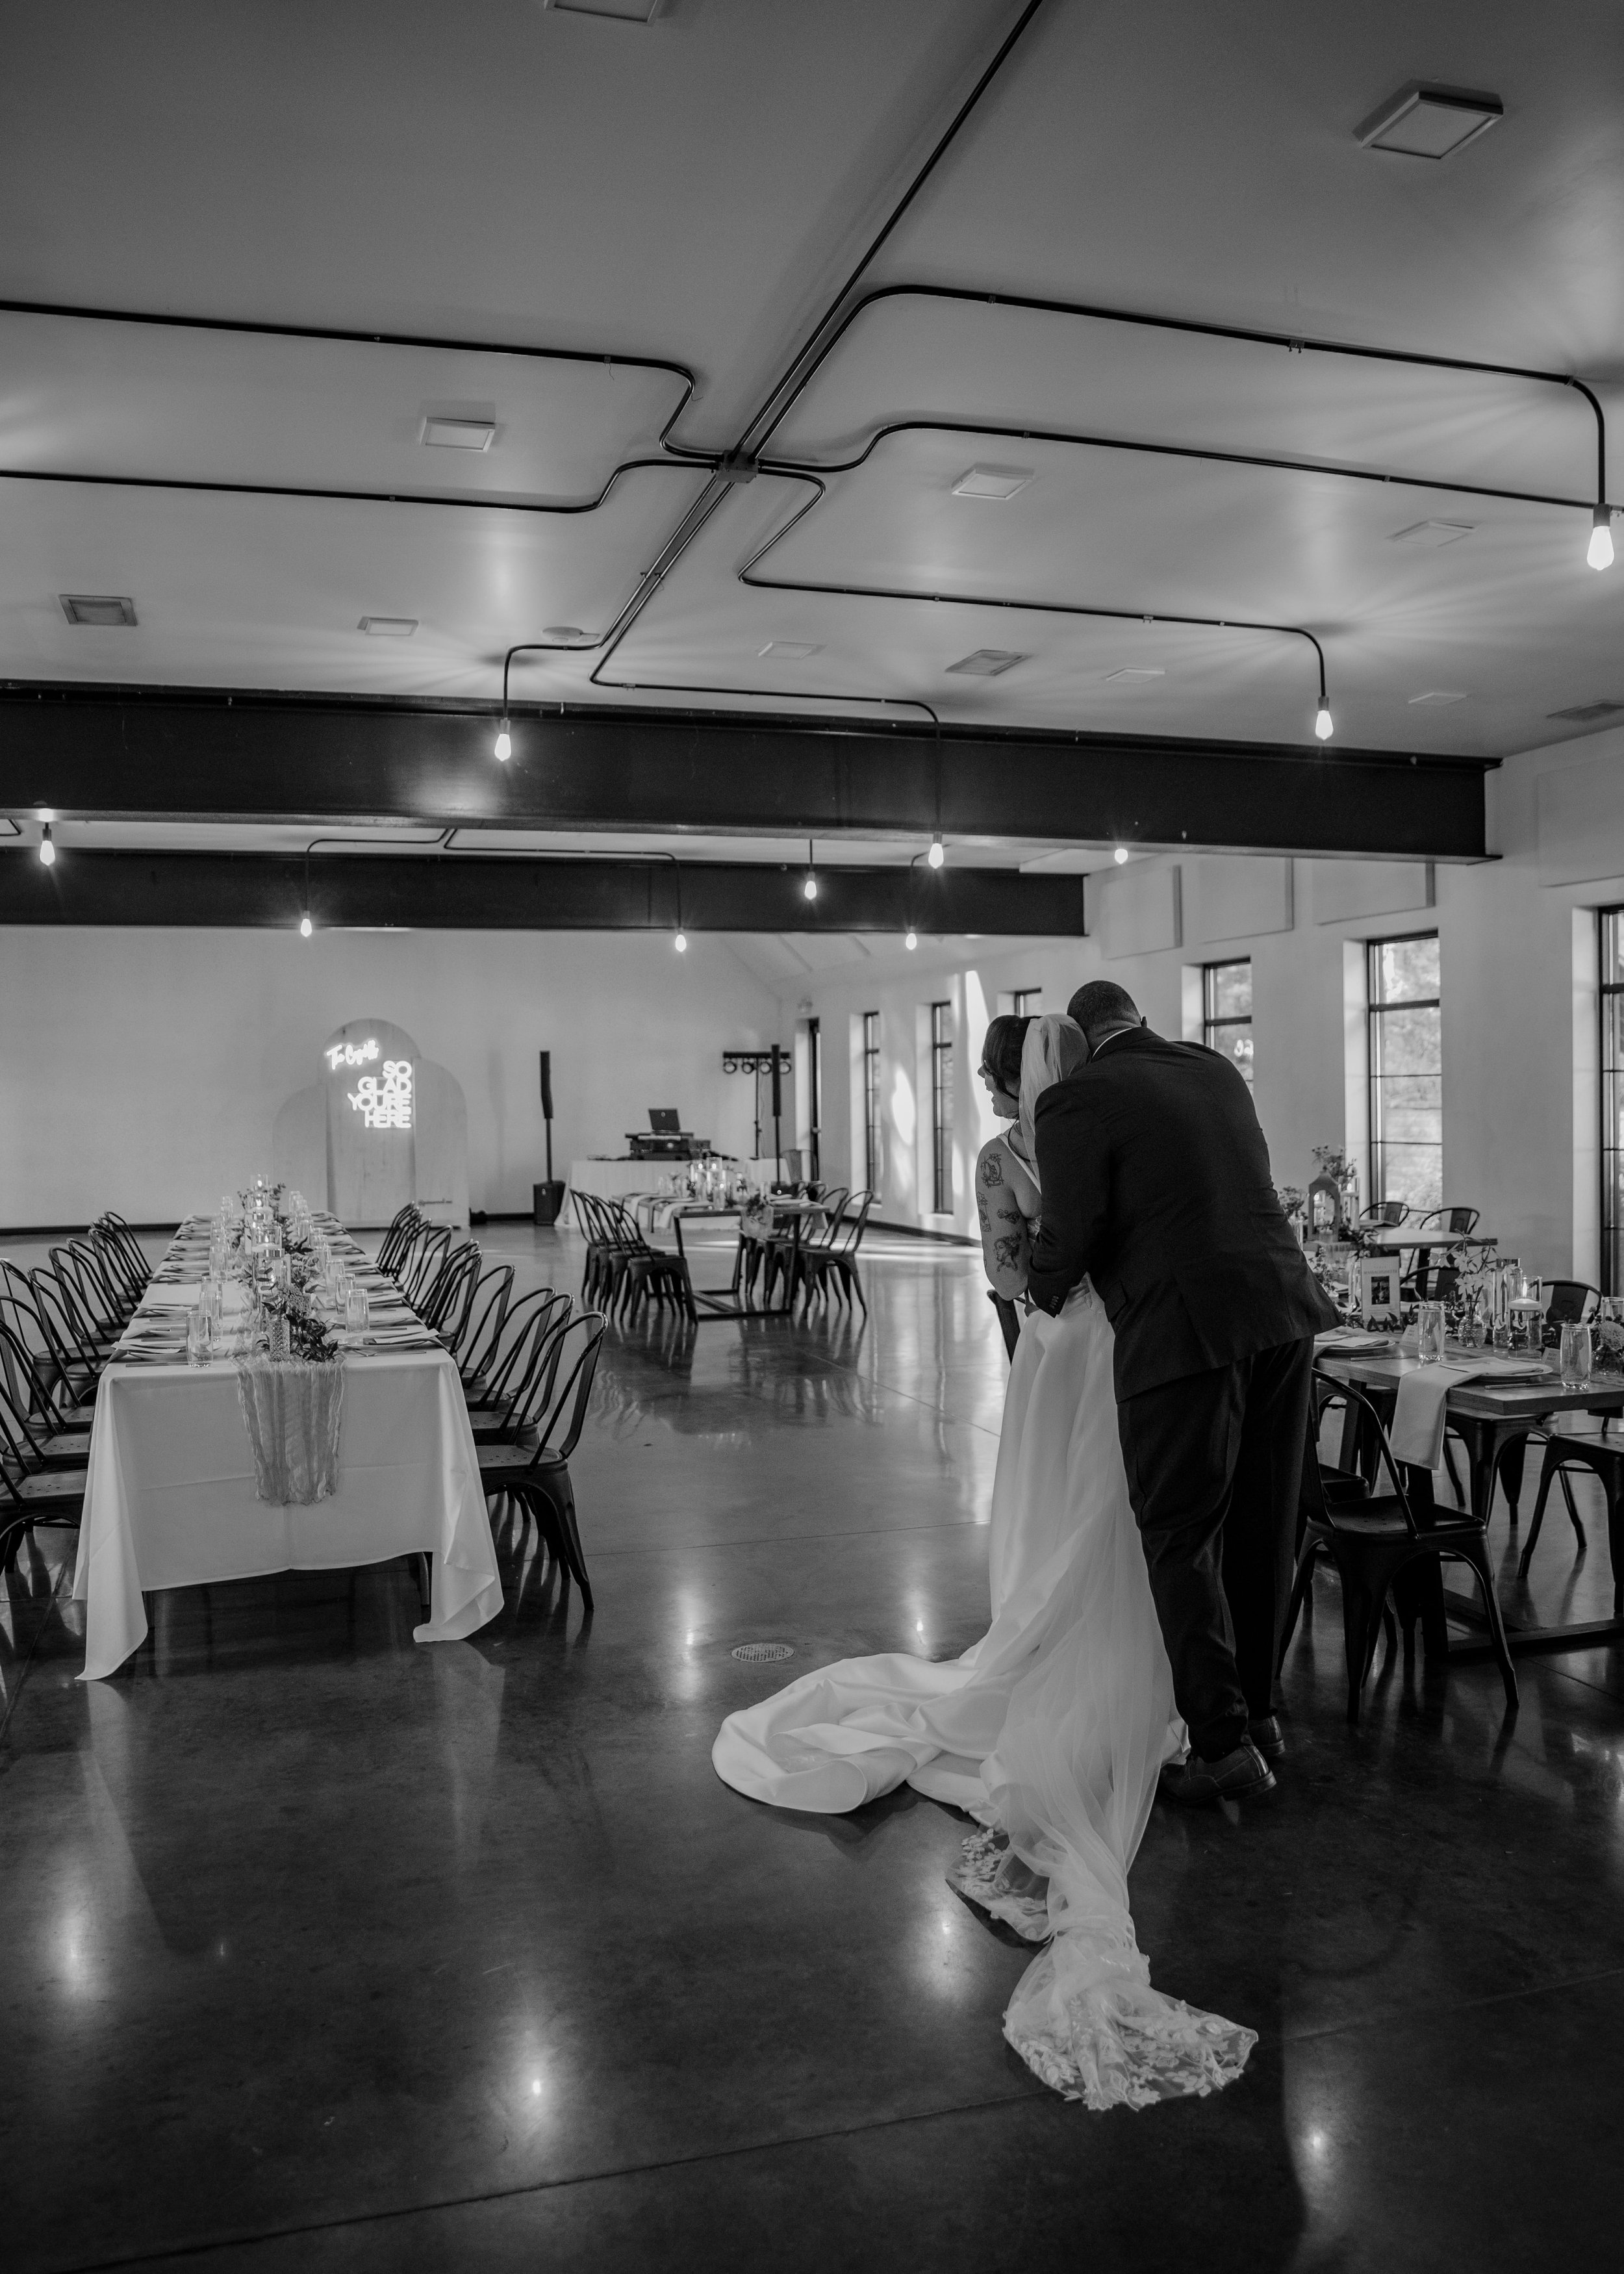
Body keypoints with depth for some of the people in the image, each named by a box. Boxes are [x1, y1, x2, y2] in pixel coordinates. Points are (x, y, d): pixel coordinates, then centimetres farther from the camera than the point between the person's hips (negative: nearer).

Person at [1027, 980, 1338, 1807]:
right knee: (1259, 1528, 17)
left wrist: (1045, 1291, 13)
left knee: (1182, 1540, 5)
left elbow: (1070, 1239, -10)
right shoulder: (1214, 1069, 14)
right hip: (1282, 1309, 7)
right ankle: (1257, 1709, 31)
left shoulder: (1075, 1102, -6)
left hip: (1185, 1332, -7)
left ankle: (1224, 1744, 8)